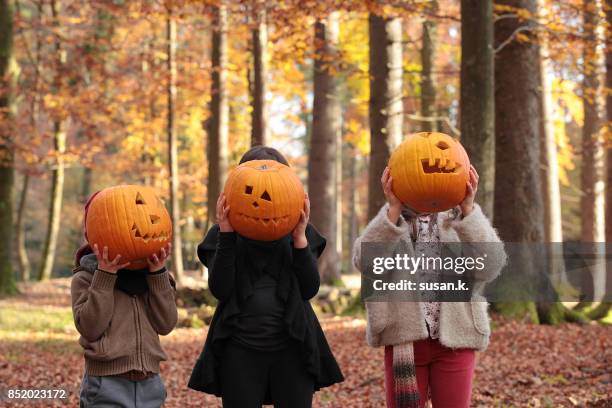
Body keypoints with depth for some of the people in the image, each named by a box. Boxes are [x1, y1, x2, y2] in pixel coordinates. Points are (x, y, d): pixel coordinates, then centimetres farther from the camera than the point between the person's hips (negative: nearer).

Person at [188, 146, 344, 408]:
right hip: (240, 351, -1)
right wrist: (227, 235, -14)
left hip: (292, 349, 1)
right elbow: (220, 290, -8)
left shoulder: (300, 231, 7)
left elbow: (310, 289, -3)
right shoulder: (221, 234, 5)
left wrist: (299, 238, -13)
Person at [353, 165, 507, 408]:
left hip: (455, 339, 0)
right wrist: (394, 208, -25)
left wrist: (467, 209, -24)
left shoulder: (461, 218, 5)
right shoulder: (389, 221, 6)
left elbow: (489, 268, -14)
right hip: (404, 340, 0)